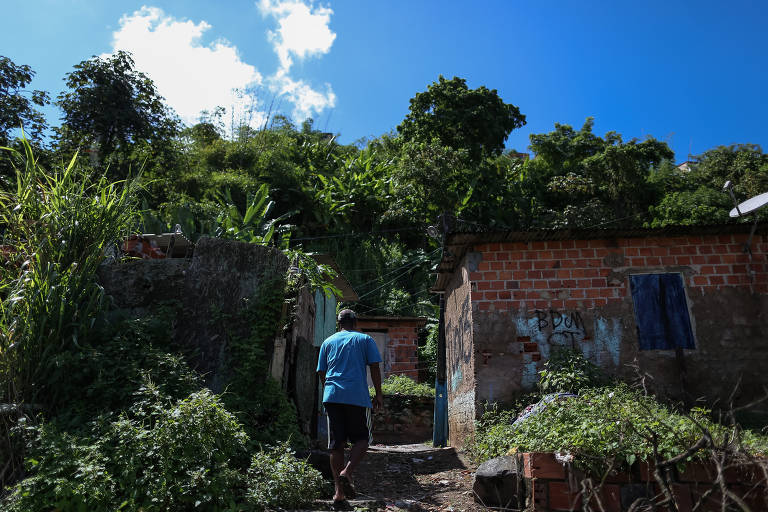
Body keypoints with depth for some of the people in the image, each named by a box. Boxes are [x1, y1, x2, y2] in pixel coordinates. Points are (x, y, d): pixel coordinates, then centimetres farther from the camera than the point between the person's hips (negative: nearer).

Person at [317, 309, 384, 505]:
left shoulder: (328, 342, 18)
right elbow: (374, 367, 2)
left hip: (331, 396, 3)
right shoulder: (365, 339, 10)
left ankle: (338, 491, 7)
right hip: (357, 396, -3)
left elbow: (321, 372, 18)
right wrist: (378, 394, 7)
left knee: (336, 444, 7)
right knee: (362, 439, 9)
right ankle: (346, 472, -15)